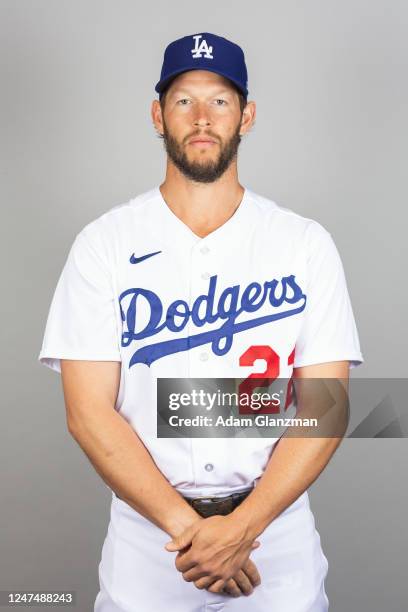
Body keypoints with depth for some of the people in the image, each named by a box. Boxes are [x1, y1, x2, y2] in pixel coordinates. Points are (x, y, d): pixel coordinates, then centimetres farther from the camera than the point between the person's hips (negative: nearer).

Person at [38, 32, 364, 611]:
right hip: (147, 530, 0)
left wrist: (241, 527, -16)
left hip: (277, 526, 1)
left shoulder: (306, 243, -3)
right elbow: (89, 412, -9)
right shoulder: (105, 243, -5)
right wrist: (186, 526, -16)